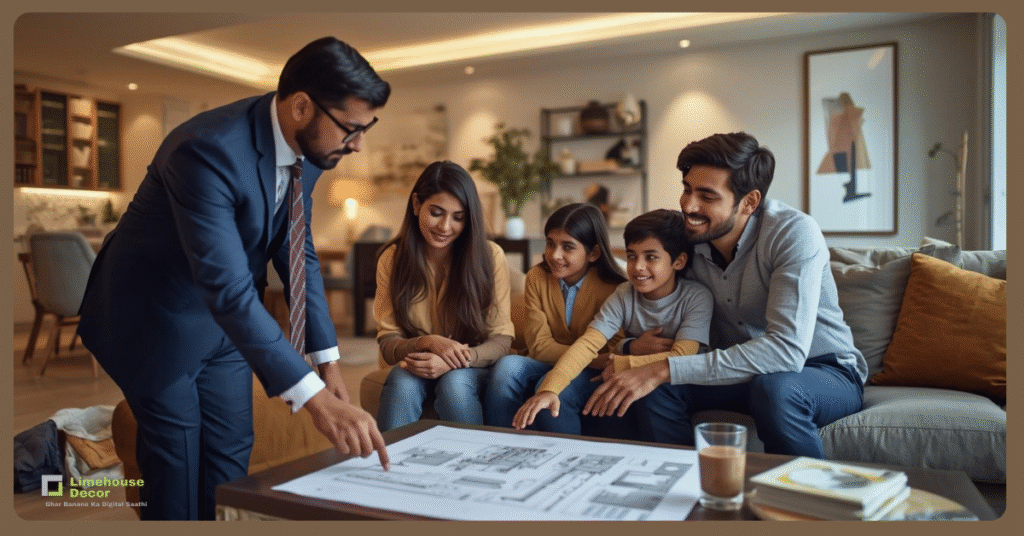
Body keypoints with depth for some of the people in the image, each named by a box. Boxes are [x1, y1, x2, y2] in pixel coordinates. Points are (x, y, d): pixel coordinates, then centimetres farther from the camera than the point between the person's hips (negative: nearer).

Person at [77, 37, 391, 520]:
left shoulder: (306, 149, -10)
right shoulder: (208, 150, -34)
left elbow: (297, 252, -1)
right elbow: (227, 288, -40)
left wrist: (327, 360, -5)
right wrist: (313, 397, -44)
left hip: (225, 315, 7)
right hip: (156, 315, -6)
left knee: (230, 457, 9)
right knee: (177, 466, 1)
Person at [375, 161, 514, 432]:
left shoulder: (490, 256, -9)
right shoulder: (392, 259, -3)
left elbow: (501, 339, -8)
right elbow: (387, 344, -4)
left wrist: (457, 360, -28)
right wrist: (429, 343, -26)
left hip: (473, 369, 0)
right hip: (417, 366, 1)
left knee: (454, 383, -33)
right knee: (402, 384, -32)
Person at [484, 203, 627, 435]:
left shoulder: (613, 288, -12)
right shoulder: (537, 277, -2)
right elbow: (539, 345, -10)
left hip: (591, 373, -3)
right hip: (547, 365, 3)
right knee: (507, 366, -27)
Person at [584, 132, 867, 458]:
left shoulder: (794, 234, -24)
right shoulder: (687, 240, -8)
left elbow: (787, 349, -34)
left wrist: (666, 369, -38)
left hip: (829, 372, -4)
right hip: (746, 372, 4)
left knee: (774, 388, -36)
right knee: (657, 390, -20)